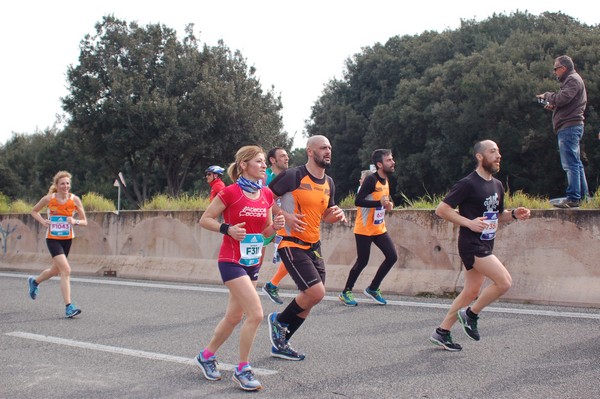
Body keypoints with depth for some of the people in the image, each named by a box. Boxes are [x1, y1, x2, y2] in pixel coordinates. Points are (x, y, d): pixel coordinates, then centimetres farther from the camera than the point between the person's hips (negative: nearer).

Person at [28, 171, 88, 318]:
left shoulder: (75, 200, -5)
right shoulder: (49, 199, -8)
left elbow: (84, 222, 0)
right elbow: (34, 211, 10)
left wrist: (75, 221, -21)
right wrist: (43, 221, -8)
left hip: (67, 239, 4)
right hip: (52, 239, -3)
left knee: (56, 270, 18)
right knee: (66, 270, -19)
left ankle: (34, 281, 50)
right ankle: (68, 307, -18)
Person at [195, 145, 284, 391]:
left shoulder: (267, 195, 5)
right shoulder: (230, 192, -14)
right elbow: (205, 220, -8)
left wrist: (275, 226, -7)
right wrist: (228, 229, -22)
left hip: (253, 262, 7)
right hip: (231, 261, -7)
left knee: (234, 316, 16)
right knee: (255, 314, -16)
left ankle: (206, 356, 36)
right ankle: (242, 370, -1)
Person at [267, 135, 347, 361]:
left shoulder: (329, 183, 11)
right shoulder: (294, 176, -13)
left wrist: (336, 216, -1)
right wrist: (286, 216, -22)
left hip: (314, 246, 8)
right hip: (292, 244, -8)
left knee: (310, 299, 9)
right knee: (316, 292, -18)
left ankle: (280, 344, 25)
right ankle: (279, 320, 8)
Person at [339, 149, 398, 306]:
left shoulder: (385, 180, 8)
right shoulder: (371, 179, -19)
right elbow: (358, 201, -26)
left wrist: (388, 204, 1)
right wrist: (379, 202, -31)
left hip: (379, 228, 8)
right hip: (364, 229, -8)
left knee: (392, 256, 0)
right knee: (362, 262, -4)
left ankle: (373, 289, 14)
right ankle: (345, 293, 14)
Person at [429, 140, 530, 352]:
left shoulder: (497, 185, 12)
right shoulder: (468, 184, -13)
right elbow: (441, 209, -14)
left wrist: (514, 214, 3)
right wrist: (469, 222, -22)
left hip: (486, 245, 9)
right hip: (471, 245, -9)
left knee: (472, 291, 11)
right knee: (504, 281, -16)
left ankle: (442, 332, 20)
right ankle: (471, 313, 4)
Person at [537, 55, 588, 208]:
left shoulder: (573, 79, -8)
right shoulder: (572, 80, 24)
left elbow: (562, 99, -21)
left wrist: (547, 95, -5)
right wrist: (553, 105, 9)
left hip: (569, 127, -11)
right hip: (572, 127, 11)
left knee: (570, 164, -13)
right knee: (576, 163, 14)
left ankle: (573, 198, -15)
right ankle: (583, 196, 19)